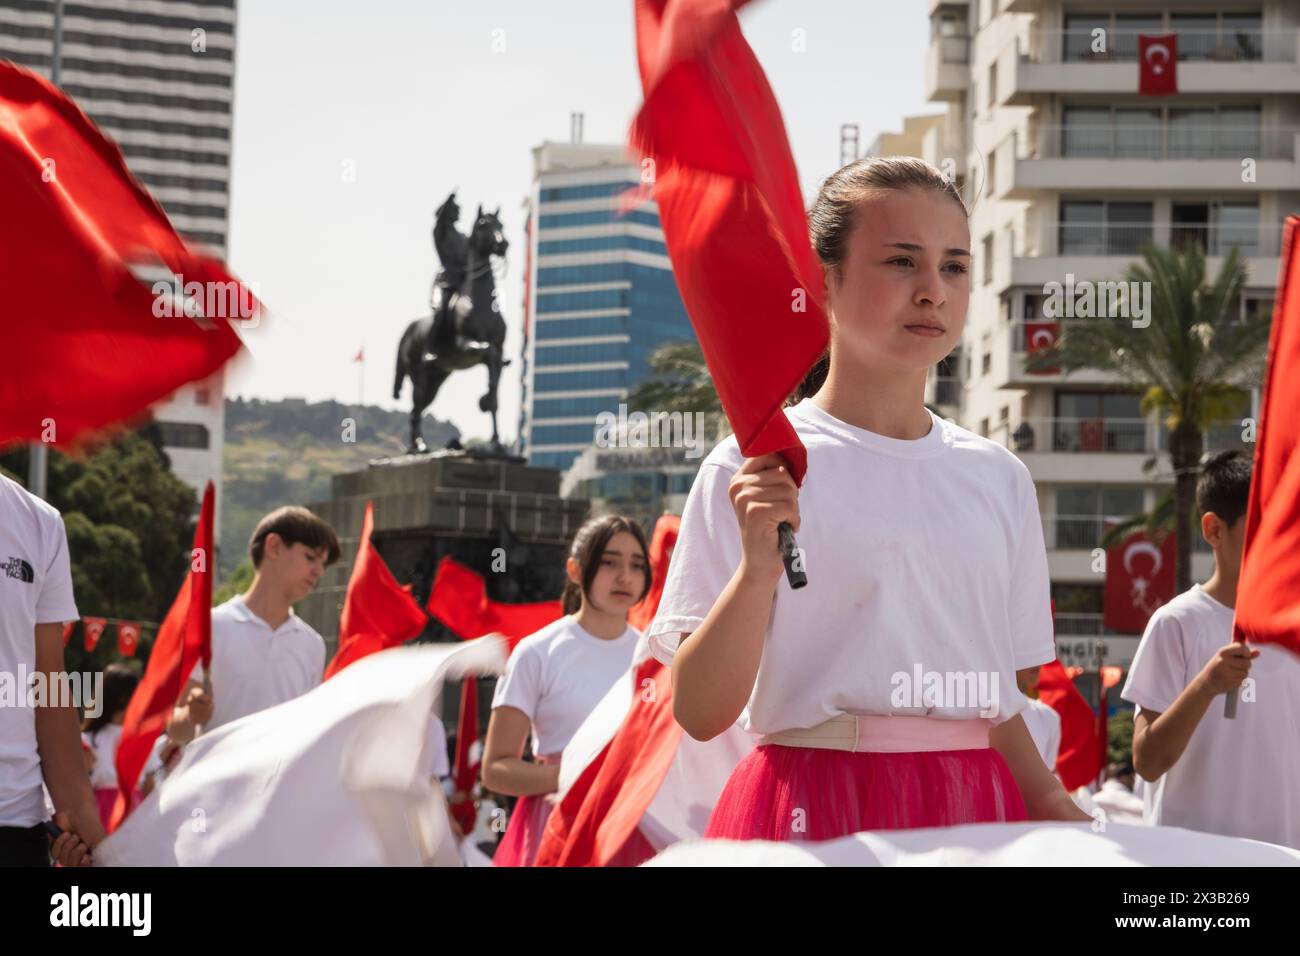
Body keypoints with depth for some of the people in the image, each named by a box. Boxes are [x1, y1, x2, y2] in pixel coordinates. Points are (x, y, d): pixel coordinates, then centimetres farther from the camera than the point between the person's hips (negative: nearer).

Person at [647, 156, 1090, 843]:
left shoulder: (998, 478, 11)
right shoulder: (755, 470, -4)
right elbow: (700, 712, -9)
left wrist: (1054, 813, 4)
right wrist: (758, 564, -22)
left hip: (974, 810, 5)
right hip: (818, 807, -5)